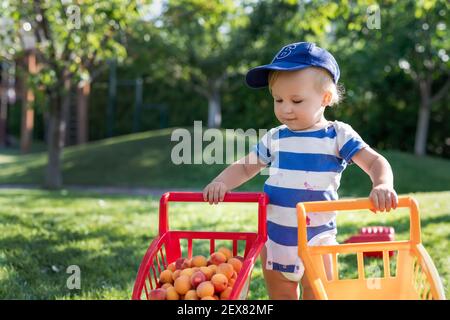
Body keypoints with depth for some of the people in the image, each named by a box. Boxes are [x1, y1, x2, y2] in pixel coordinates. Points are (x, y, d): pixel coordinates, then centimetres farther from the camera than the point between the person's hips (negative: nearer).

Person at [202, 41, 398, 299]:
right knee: (281, 296, 16)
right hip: (274, 236, 4)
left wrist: (383, 185, -34)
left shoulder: (338, 135, -6)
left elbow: (376, 162, -11)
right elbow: (246, 167, 13)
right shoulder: (274, 138, 4)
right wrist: (222, 183, -7)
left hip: (317, 238, -4)